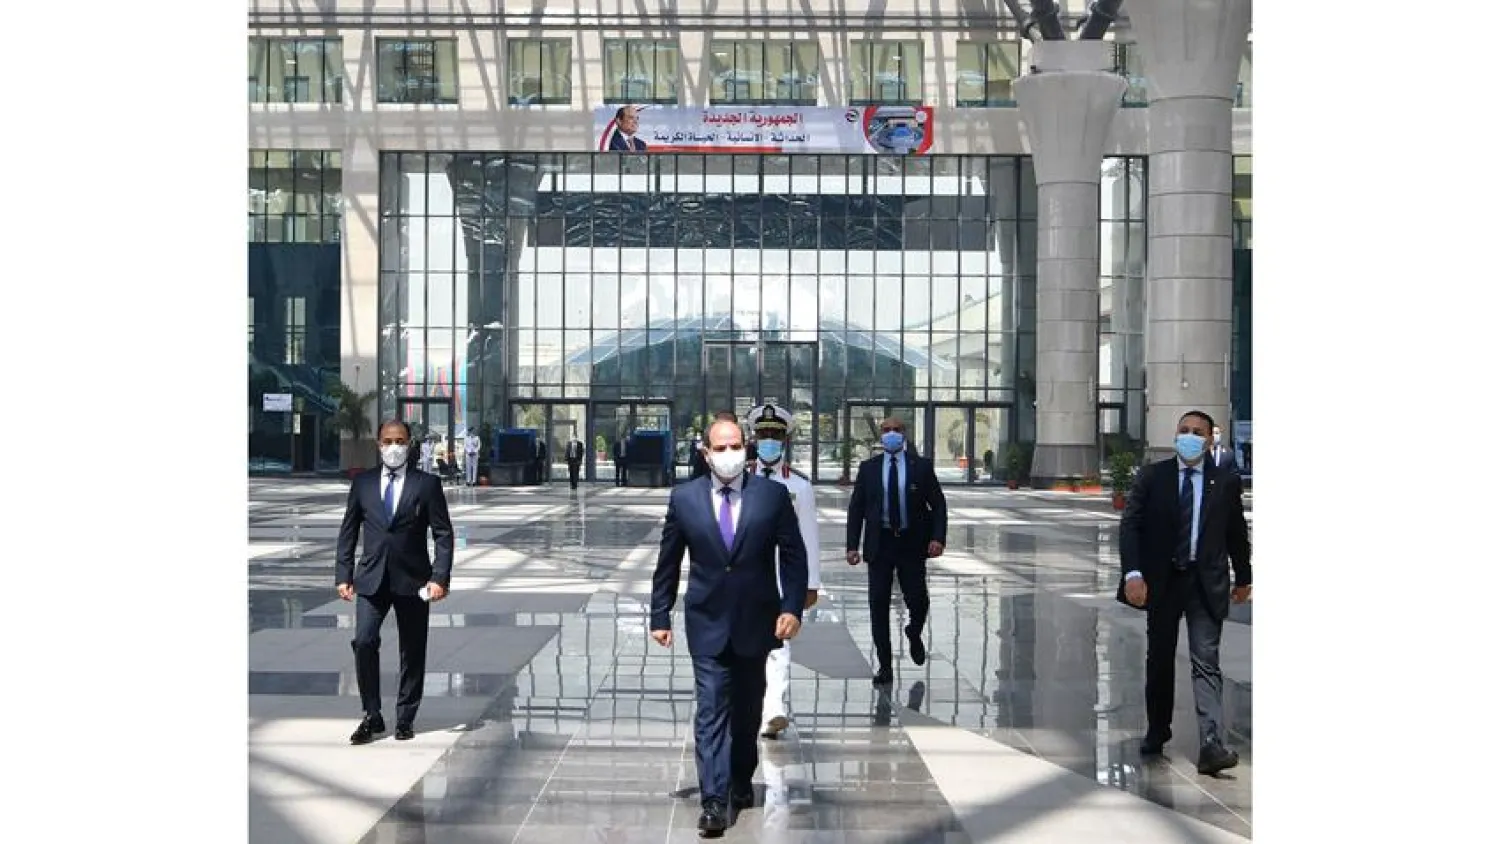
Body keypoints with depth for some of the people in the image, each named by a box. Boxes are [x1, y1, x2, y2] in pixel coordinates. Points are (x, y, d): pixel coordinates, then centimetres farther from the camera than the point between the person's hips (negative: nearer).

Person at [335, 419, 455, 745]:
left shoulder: (427, 484, 1)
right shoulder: (362, 483, 8)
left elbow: (443, 534, -2)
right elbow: (348, 531, 10)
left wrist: (439, 578, -12)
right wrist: (343, 575, 2)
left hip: (413, 580, -1)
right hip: (371, 578, 1)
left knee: (412, 652, 5)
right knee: (364, 642, -13)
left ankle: (405, 718, 19)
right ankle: (372, 717, 1)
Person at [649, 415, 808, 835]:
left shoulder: (773, 495, -4)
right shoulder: (684, 497, -3)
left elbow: (794, 556, -2)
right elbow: (668, 562, 4)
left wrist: (792, 607, -12)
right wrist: (660, 615, 3)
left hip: (756, 621, 1)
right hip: (708, 621, -1)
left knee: (748, 709, 15)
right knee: (711, 710, -7)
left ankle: (741, 780, 35)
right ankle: (714, 800, -6)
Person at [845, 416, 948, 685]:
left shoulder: (921, 466, 2)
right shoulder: (868, 468, 5)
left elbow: (938, 504, 3)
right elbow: (856, 508, 5)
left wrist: (938, 537, -11)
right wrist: (852, 545, -3)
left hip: (912, 544, -1)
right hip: (880, 544, 1)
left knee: (917, 600, -3)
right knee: (879, 605, 1)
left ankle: (914, 634, 32)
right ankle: (884, 665, 12)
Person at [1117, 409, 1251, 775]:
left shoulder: (1226, 482, 1)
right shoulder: (1151, 477, -1)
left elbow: (1237, 533, 11)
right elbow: (1130, 525, -6)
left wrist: (1243, 578, 18)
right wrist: (1132, 573, -18)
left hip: (1206, 583, -1)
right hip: (1162, 580, 1)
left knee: (1206, 663, -9)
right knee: (1159, 659, 13)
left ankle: (1211, 745, -14)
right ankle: (1157, 731, 30)